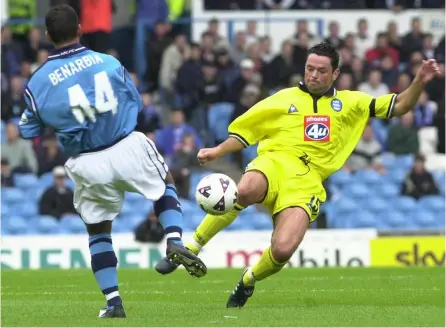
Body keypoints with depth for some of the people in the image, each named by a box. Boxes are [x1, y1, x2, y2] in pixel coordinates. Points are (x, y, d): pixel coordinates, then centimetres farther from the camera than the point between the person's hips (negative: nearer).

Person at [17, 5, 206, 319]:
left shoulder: (39, 82, -6)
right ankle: (175, 241, 3)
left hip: (87, 165, 0)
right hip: (128, 148, 0)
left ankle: (113, 301, 13)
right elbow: (138, 104, 9)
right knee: (166, 183, 29)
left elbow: (28, 134, 2)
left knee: (98, 230, 20)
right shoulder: (109, 62, -3)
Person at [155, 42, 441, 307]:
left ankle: (249, 281, 13)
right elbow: (246, 130, 23)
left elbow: (398, 107, 21)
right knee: (245, 190, -40)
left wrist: (419, 83, 5)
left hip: (307, 181, 0)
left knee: (283, 250, -23)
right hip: (274, 162, 0)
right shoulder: (286, 98, 20)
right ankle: (189, 249, -24)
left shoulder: (349, 102, 22)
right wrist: (217, 152, 9)